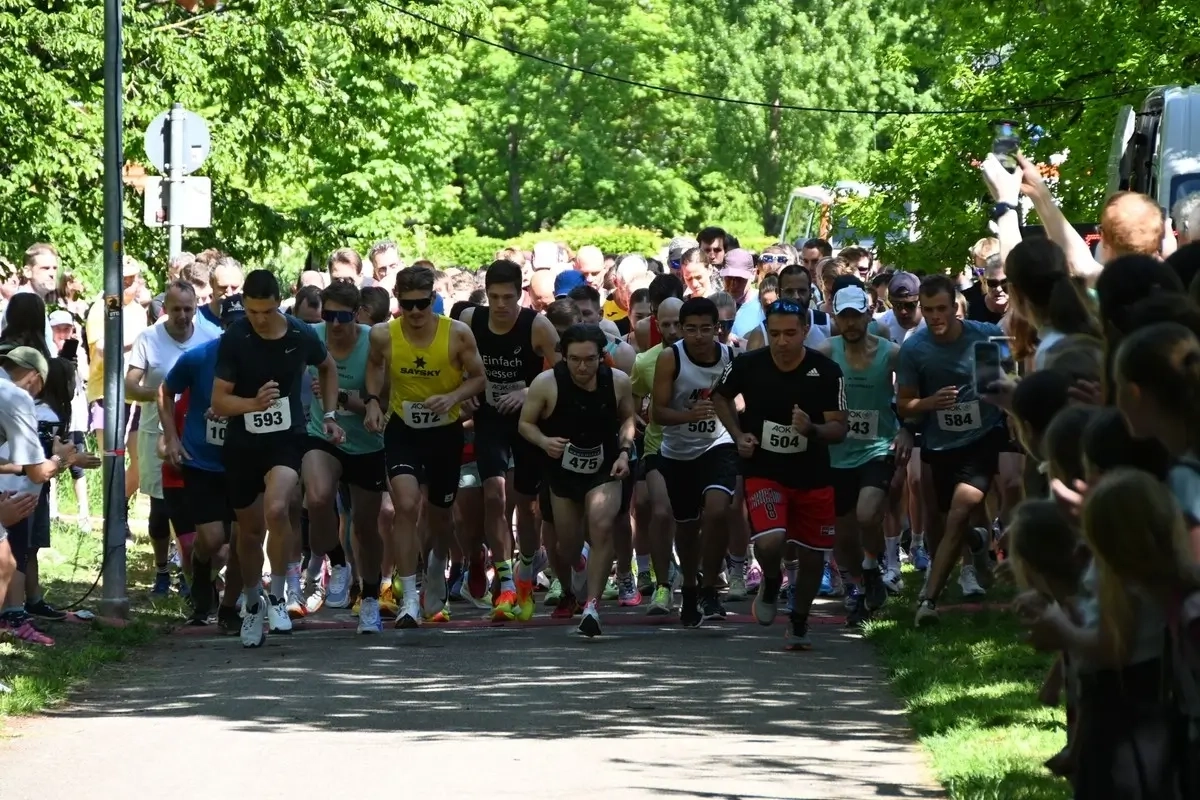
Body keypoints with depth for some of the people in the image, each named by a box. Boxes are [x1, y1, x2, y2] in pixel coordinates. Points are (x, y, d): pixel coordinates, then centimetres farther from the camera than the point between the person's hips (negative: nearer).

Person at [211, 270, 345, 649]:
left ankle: (277, 597, -12)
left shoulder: (301, 336, -7)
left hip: (287, 438, -1)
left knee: (276, 508, -27)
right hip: (242, 443, 1)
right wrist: (254, 403, -29)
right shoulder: (234, 340, -12)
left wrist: (329, 414, 11)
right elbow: (219, 402, -12)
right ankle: (252, 605, 35)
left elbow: (328, 367, 17)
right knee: (250, 530, 11)